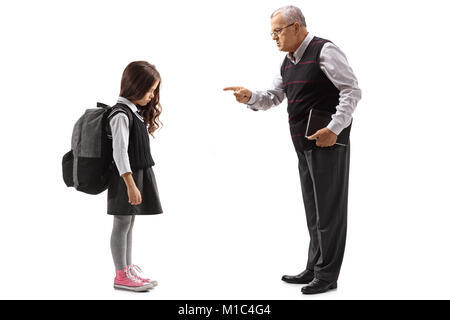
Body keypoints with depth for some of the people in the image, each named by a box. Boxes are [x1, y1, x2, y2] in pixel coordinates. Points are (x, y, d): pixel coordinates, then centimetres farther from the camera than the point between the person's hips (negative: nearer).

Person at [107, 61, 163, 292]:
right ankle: (121, 276, 7)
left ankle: (128, 269, 24)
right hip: (125, 178, -9)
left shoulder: (136, 112, 13)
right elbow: (120, 152, -24)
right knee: (122, 224, -1)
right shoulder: (121, 115, -17)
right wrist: (130, 184, -29)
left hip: (139, 175, 9)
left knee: (129, 222, 15)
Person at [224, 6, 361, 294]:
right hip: (305, 146, 9)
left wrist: (334, 129, -22)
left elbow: (352, 90, -15)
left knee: (329, 209, -3)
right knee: (313, 210, 14)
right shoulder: (288, 62, 16)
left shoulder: (324, 51, -10)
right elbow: (272, 98, 19)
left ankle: (327, 275, 5)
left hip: (329, 144, -9)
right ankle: (314, 269, 24)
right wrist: (250, 97, -1)